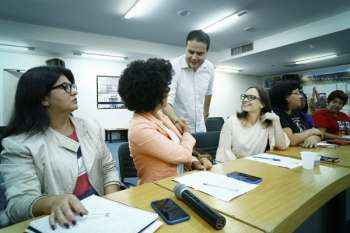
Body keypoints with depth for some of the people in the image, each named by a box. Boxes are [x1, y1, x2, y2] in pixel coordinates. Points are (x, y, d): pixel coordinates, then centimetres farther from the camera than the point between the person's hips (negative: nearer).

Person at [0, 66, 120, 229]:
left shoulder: (91, 127, 4)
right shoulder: (19, 144, -9)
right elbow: (18, 203, -15)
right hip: (65, 222, -2)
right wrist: (53, 202, -35)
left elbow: (109, 168, 7)